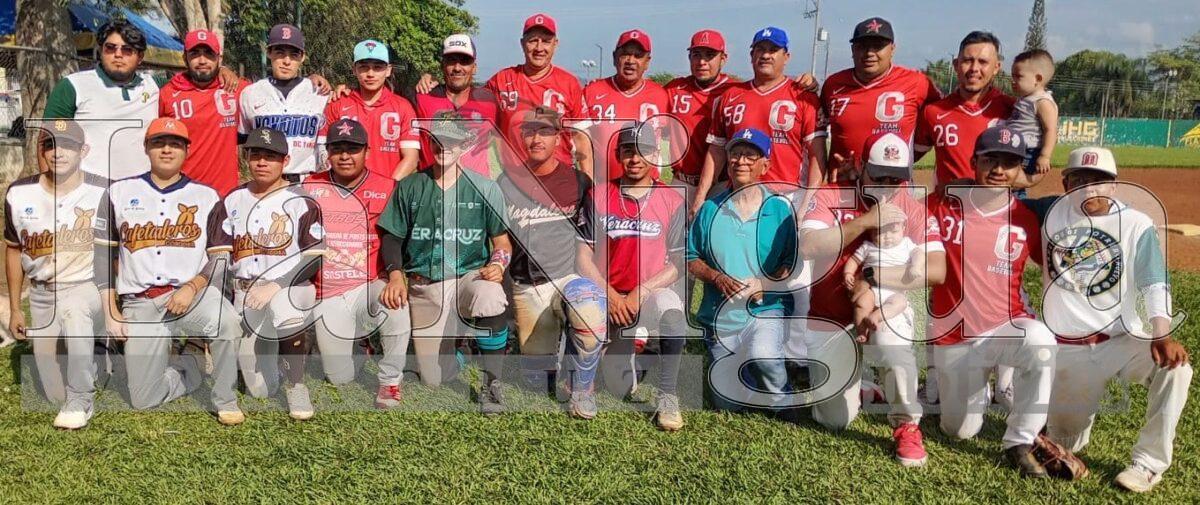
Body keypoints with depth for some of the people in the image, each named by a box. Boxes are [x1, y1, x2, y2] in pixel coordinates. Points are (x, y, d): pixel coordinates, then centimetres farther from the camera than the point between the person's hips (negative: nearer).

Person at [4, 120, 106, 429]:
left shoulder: (103, 193, -14)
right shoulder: (19, 194, -3)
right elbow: (14, 250, 11)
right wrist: (15, 309, 12)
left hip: (87, 287, -4)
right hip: (42, 293, 4)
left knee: (75, 315, -41)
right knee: (55, 391, 4)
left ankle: (79, 403, -20)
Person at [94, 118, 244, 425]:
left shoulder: (206, 197, 5)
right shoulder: (119, 193, 9)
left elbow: (221, 258, 2)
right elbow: (104, 255, 9)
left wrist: (192, 287, -16)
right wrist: (111, 313, 3)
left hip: (192, 292, -2)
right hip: (139, 304, 2)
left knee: (226, 321, -36)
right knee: (144, 400, -5)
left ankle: (225, 401, -14)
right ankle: (191, 362, 24)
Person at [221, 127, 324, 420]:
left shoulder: (301, 203, -3)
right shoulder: (232, 202, 10)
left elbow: (314, 260, -10)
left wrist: (274, 285, -21)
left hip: (290, 288, -3)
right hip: (244, 294, 3)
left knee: (283, 308, -42)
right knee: (260, 390, -1)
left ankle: (296, 384, -17)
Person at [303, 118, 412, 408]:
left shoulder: (386, 189, 0)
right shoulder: (310, 188, 6)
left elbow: (395, 238, -6)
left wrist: (396, 274, -25)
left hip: (371, 286, -2)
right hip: (327, 295, 2)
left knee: (396, 302, -38)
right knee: (339, 378, 1)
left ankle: (390, 381, -16)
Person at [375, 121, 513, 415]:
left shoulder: (484, 188, 3)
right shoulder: (409, 187, 6)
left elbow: (502, 241, 5)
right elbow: (392, 237, 10)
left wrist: (498, 264, -16)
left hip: (470, 276, -1)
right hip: (423, 286, 2)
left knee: (490, 299, -40)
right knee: (433, 380, -2)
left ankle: (492, 383, -18)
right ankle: (455, 343, 35)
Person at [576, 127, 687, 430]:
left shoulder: (672, 201, -2)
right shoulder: (598, 197, 1)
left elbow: (677, 264, -4)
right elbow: (582, 256, -3)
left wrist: (642, 292, -17)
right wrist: (610, 294, -15)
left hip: (655, 290, -1)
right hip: (609, 297, 1)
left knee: (671, 307, -36)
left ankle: (667, 397, -18)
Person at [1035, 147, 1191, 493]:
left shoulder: (1137, 225, -5)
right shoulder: (1052, 213, 0)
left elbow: (1155, 285, -13)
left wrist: (1161, 335, -27)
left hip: (1122, 340, -1)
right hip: (1066, 349, 1)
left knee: (1174, 365, -34)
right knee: (1066, 444, 5)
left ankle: (1150, 461, -15)